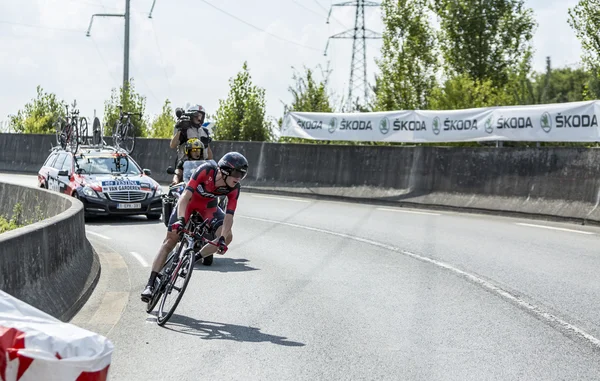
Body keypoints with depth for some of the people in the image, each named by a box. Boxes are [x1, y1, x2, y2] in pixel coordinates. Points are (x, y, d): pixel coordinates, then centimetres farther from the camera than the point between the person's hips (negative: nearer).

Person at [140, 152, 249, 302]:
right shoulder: (206, 171, -37)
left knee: (227, 237, -18)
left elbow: (229, 216, -26)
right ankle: (150, 284, -8)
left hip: (208, 205, 3)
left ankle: (194, 259, -1)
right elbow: (185, 196, -39)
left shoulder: (234, 189, -26)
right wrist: (180, 220, -51)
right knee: (170, 240, -10)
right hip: (188, 200, -3)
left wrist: (222, 238, -40)